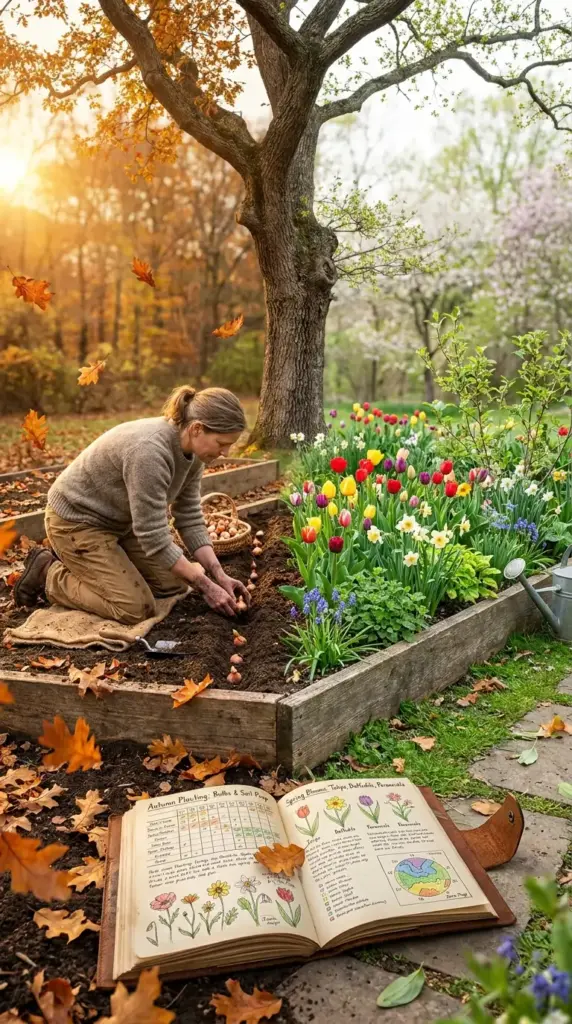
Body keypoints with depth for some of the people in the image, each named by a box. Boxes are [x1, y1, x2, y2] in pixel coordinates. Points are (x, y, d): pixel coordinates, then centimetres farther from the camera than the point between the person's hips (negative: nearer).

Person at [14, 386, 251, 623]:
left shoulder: (192, 450, -8)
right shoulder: (149, 451, -35)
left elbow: (190, 518, -1)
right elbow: (154, 537, -31)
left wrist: (219, 575, -8)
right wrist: (206, 587, -24)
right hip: (77, 521, -9)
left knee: (174, 585, 7)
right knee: (137, 609, -14)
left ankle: (86, 565, 18)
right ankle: (49, 574, 3)